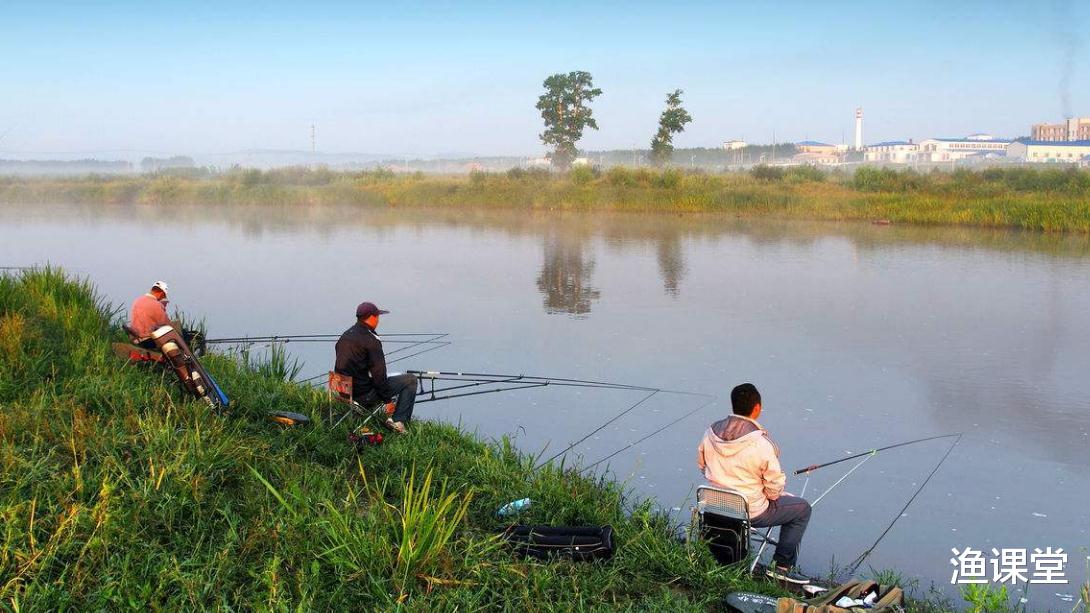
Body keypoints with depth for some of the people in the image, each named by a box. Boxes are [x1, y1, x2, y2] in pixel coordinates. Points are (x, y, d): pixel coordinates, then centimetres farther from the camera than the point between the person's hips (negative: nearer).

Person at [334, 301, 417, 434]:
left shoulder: (345, 336, 12)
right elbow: (378, 374, -18)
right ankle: (398, 421, -4)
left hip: (344, 390, 9)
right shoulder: (371, 340, -15)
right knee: (411, 380, -1)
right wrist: (387, 398, -6)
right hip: (363, 393, -9)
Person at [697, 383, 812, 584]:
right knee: (802, 509, 15)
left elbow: (702, 466, 7)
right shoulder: (761, 443, -25)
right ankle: (782, 566, 15)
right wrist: (770, 496, 6)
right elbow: (775, 485, -16)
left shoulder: (711, 433, -8)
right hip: (751, 512, -7)